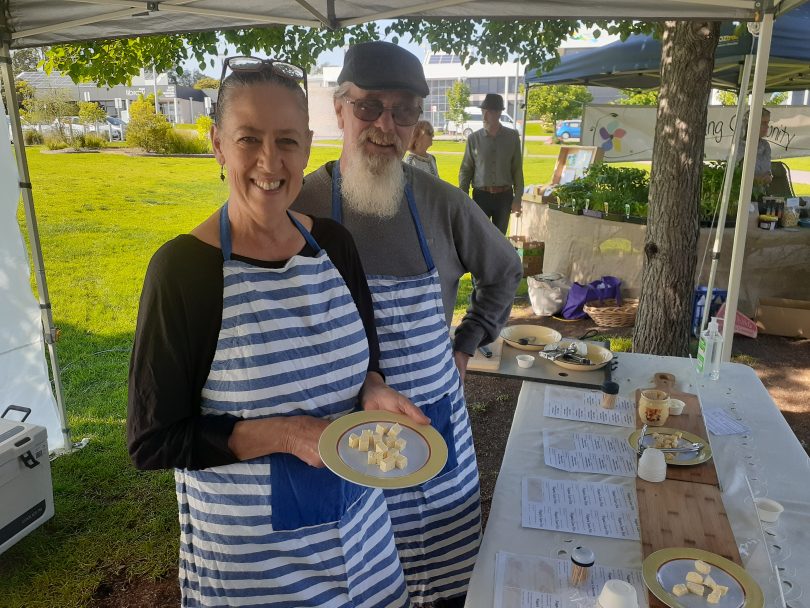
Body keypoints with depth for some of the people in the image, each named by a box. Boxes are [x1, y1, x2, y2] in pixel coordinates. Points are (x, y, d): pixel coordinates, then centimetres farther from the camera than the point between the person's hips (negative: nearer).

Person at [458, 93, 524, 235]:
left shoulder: (512, 137, 1)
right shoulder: (474, 138, -1)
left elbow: (517, 169, 3)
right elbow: (465, 170, 2)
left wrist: (517, 198, 0)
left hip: (504, 196, 1)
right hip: (481, 195, -1)